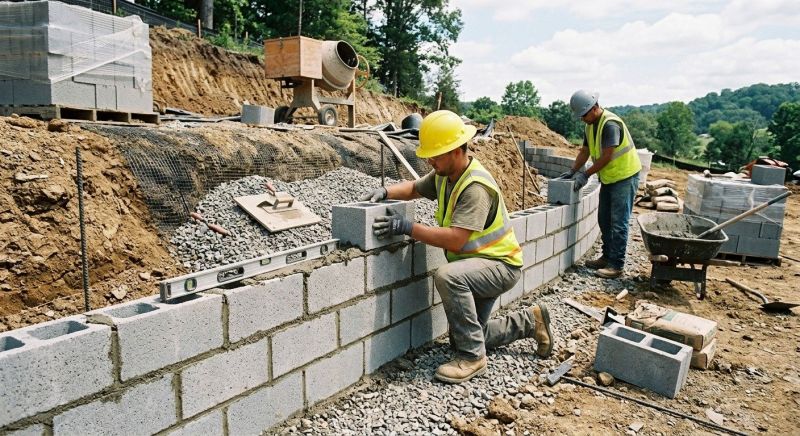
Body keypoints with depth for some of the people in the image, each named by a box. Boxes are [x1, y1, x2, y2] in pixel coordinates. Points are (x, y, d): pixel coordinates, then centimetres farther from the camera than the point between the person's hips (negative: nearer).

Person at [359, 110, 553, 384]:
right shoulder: (444, 175, -1)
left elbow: (455, 240, -36)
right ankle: (529, 322, 29)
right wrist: (385, 191, -7)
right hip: (477, 264, 9)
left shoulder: (476, 187, -29)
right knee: (461, 339, 12)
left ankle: (473, 357, -21)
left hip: (500, 264, -9)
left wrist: (408, 227, -36)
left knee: (447, 276, -38)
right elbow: (415, 188, 13)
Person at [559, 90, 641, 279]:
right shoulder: (590, 126, 5)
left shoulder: (610, 124, -24)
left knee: (618, 223, -7)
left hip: (625, 177, -9)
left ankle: (616, 265, -3)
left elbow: (606, 157, -26)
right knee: (604, 219, 14)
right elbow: (585, 152, 10)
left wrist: (586, 174, -21)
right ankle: (607, 257, 25)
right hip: (608, 178, 9)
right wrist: (573, 171, -1)